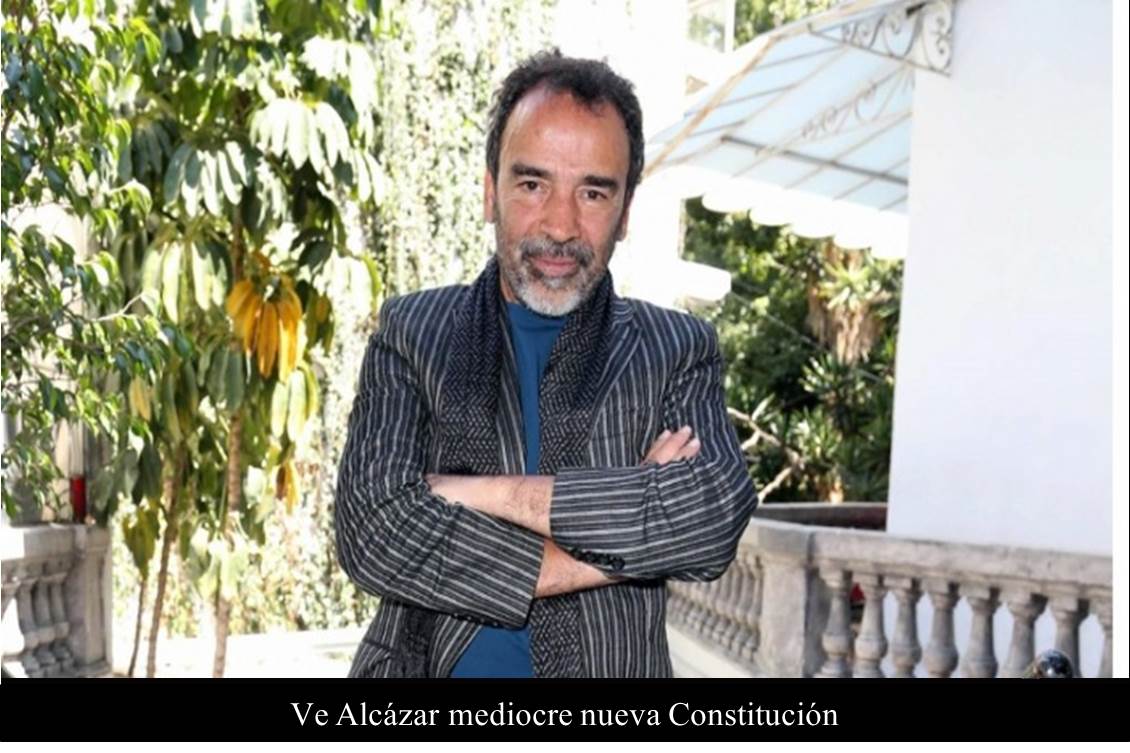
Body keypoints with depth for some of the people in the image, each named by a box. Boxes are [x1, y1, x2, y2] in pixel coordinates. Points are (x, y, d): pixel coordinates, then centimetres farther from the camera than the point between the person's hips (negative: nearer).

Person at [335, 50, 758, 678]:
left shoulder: (679, 350, -3)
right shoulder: (411, 332, -4)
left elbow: (717, 514, -20)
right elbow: (372, 532, -17)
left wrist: (486, 491, -21)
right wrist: (618, 549, -19)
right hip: (427, 660, 0)